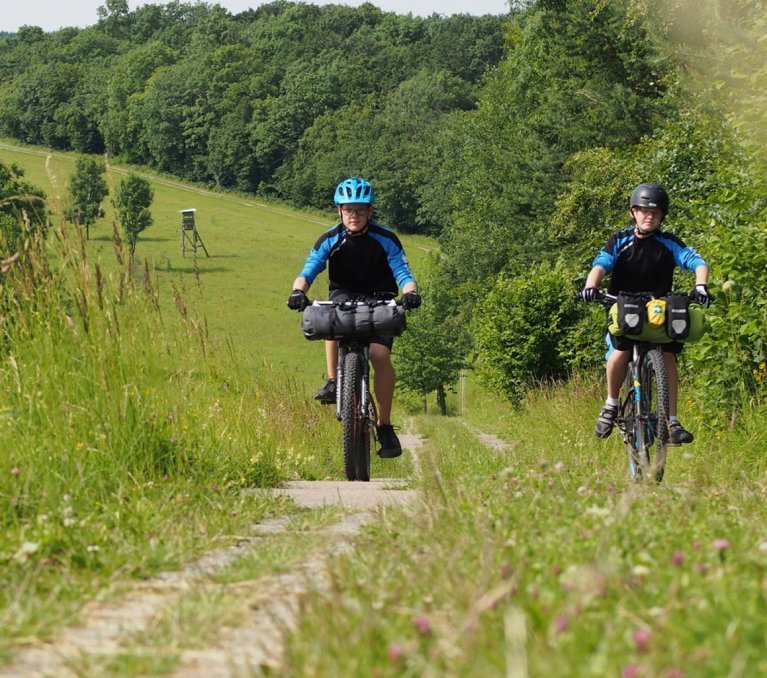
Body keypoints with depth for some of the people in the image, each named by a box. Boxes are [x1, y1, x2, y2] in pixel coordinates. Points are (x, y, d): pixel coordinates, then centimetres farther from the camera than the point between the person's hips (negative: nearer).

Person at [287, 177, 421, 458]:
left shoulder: (385, 239, -14)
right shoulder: (330, 240, -12)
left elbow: (403, 273, -20)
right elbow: (308, 271, -19)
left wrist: (410, 292, -43)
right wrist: (298, 291, -42)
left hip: (378, 300, -1)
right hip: (343, 295, 1)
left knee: (380, 354, -22)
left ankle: (385, 425, -11)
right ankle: (332, 382, -29)